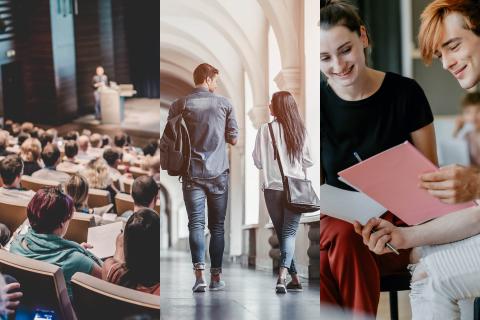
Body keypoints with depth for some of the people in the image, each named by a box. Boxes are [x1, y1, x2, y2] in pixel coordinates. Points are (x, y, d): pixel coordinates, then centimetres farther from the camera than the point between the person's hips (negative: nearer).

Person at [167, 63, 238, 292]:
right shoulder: (224, 104, 0)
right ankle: (216, 277, 12)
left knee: (195, 224, -2)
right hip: (219, 174, 0)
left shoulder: (179, 105, -1)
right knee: (217, 225, 8)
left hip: (192, 173, 0)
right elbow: (233, 139, 3)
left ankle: (200, 274, -16)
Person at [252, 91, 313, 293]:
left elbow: (258, 161, -2)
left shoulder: (265, 130, -6)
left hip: (273, 188, -1)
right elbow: (308, 161, 5)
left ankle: (295, 279, 15)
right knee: (290, 233, -1)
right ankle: (283, 274, -22)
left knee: (282, 233, 12)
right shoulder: (299, 130, 0)